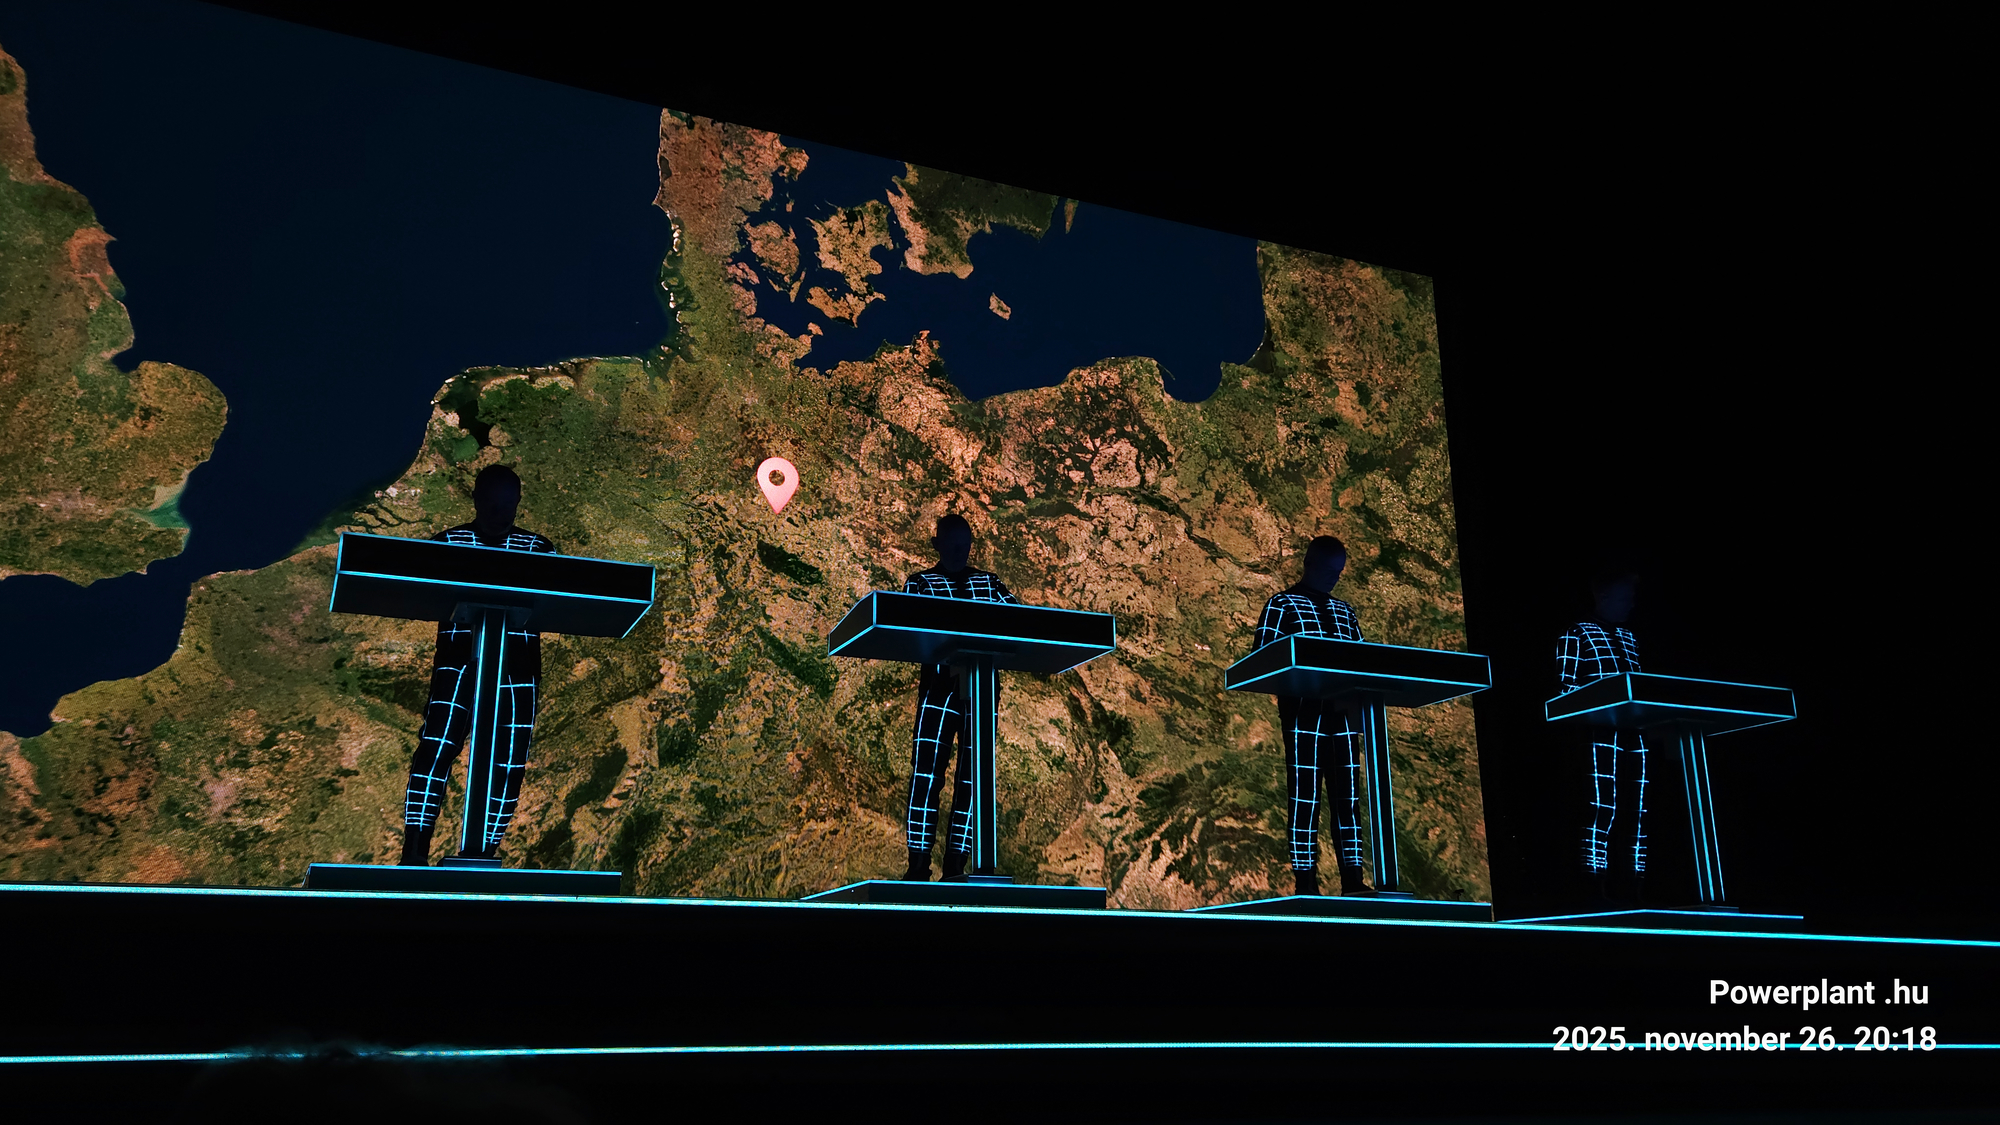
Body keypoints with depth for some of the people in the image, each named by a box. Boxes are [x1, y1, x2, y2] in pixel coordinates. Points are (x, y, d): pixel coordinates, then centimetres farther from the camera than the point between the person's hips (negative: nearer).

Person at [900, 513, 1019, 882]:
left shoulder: (989, 583, 17)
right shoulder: (920, 583, 10)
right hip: (940, 687, -3)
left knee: (972, 776, 1)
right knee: (926, 772, -9)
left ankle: (955, 865, 6)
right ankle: (919, 864, -5)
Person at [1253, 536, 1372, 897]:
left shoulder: (1344, 611, 21)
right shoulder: (1282, 605, 6)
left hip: (1343, 711, 5)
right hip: (1304, 709, -5)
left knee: (1348, 794, 2)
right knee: (1305, 794, -5)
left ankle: (1352, 878, 3)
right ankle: (1305, 879, -3)